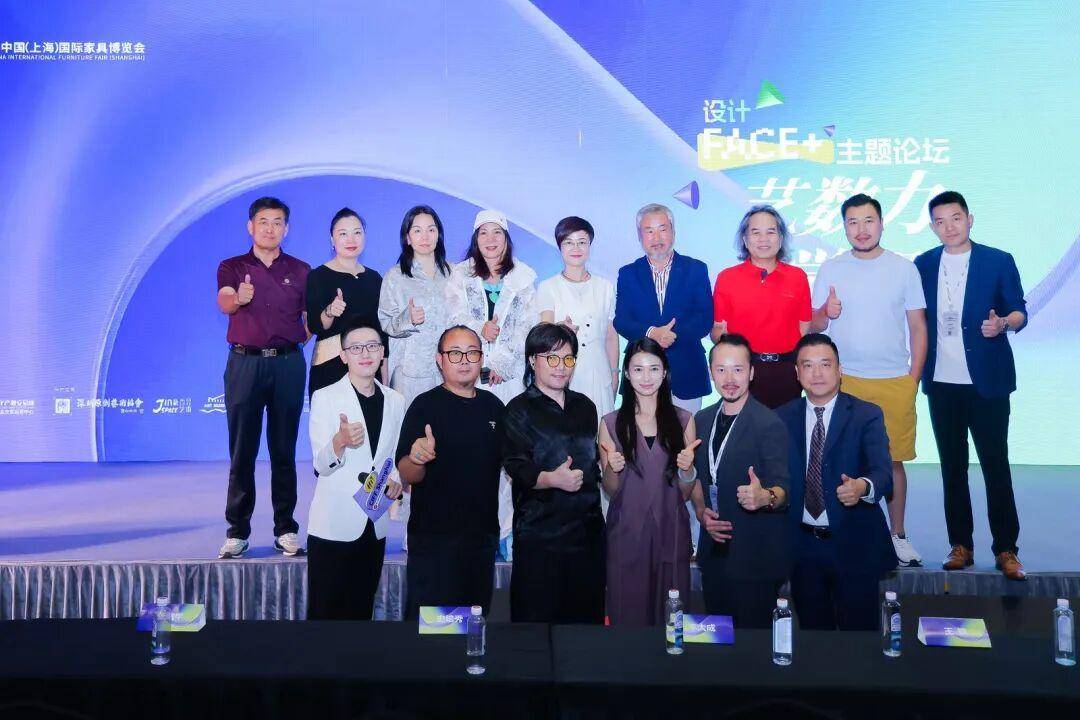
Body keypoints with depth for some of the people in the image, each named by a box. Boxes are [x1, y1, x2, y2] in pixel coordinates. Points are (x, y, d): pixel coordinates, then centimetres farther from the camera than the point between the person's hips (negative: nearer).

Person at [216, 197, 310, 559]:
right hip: (244, 363, 0)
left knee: (284, 449, 3)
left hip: (288, 363, 1)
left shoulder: (301, 270, 11)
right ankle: (237, 531, 7)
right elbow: (224, 303, -13)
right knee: (242, 450, 0)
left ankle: (286, 529, 9)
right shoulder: (232, 267, 8)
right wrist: (238, 298, -35)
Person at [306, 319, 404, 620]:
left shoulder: (395, 401, 9)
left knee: (361, 611, 13)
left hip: (375, 525, 4)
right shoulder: (325, 398, -4)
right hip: (334, 526, -4)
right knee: (325, 611, 1)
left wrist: (396, 480, -2)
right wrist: (341, 441, -31)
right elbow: (322, 465, -11)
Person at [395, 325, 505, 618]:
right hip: (434, 536, -5)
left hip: (484, 535, 5)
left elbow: (508, 462, 19)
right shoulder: (426, 405, -8)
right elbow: (408, 476, -13)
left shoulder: (493, 405, 7)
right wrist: (417, 459, -35)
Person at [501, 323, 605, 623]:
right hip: (539, 529, -5)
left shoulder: (585, 407, 16)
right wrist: (552, 479, -28)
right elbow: (516, 468, -13)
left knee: (587, 614, 8)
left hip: (587, 528, 5)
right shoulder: (519, 410, -1)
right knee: (537, 615, -3)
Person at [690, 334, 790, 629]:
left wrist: (765, 497, -38)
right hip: (713, 550, 6)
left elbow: (783, 488, -18)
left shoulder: (769, 424, -14)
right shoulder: (702, 421, 7)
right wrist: (701, 511, 0)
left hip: (755, 558, -6)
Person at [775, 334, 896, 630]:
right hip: (802, 546, 3)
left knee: (860, 630, 10)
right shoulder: (782, 418, 3)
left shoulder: (867, 415, -7)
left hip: (853, 546, -3)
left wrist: (863, 486, -41)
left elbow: (883, 471, -20)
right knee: (813, 631, 18)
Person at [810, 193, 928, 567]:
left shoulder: (904, 268, 4)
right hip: (845, 380, 0)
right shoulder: (831, 269, 5)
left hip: (895, 381, 0)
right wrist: (825, 313, -17)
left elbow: (918, 328, 7)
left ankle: (898, 534, 19)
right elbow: (814, 326, 6)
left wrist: (913, 378, 0)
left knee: (894, 460, 5)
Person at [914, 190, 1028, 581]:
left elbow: (1019, 310, 1)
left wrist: (1004, 323, -21)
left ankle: (1006, 549, 7)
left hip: (987, 381, -2)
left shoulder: (999, 261, 1)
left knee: (996, 464, -1)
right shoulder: (923, 264, 8)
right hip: (942, 382, 3)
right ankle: (961, 545, 16)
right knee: (952, 466, 8)